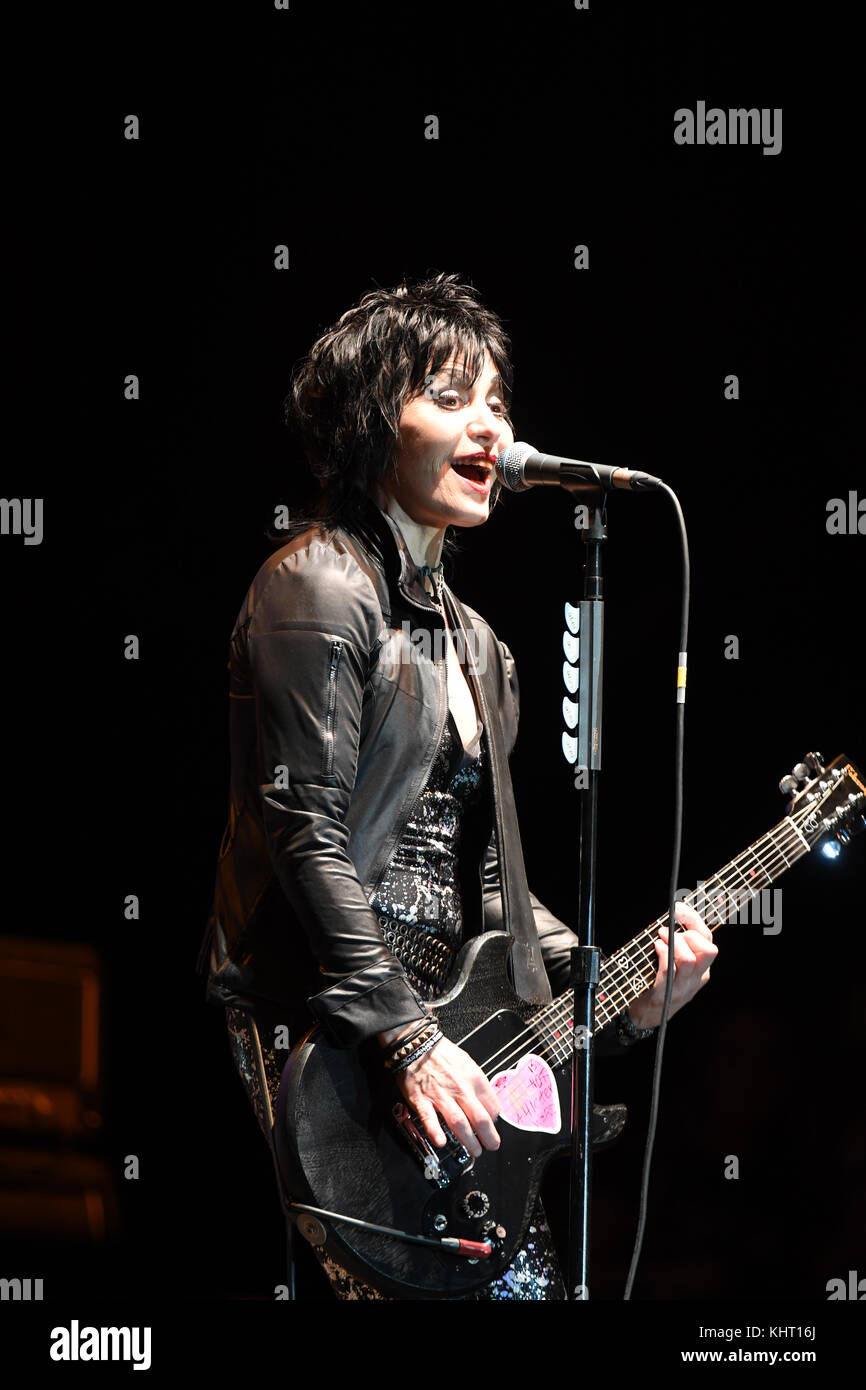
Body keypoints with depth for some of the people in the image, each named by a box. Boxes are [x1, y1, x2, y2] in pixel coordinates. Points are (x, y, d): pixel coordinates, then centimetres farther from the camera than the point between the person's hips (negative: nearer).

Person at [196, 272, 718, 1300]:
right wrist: (409, 1041, -19)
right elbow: (304, 832, -15)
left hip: (447, 1018, 9)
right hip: (321, 1023, -9)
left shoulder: (465, 635, 21)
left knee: (522, 1271, 0)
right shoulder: (319, 583, -7)